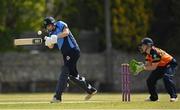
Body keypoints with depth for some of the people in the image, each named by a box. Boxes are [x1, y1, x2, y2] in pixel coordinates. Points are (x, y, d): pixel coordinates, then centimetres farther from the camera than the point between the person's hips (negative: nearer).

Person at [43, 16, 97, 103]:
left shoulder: (60, 24, -6)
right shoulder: (51, 33, 14)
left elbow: (66, 32, -25)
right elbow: (51, 46, 4)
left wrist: (57, 37, -37)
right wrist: (47, 41, -17)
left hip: (73, 51, -9)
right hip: (66, 54, 9)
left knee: (65, 72, -16)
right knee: (72, 74, 14)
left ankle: (58, 96, -22)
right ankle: (90, 90, 28)